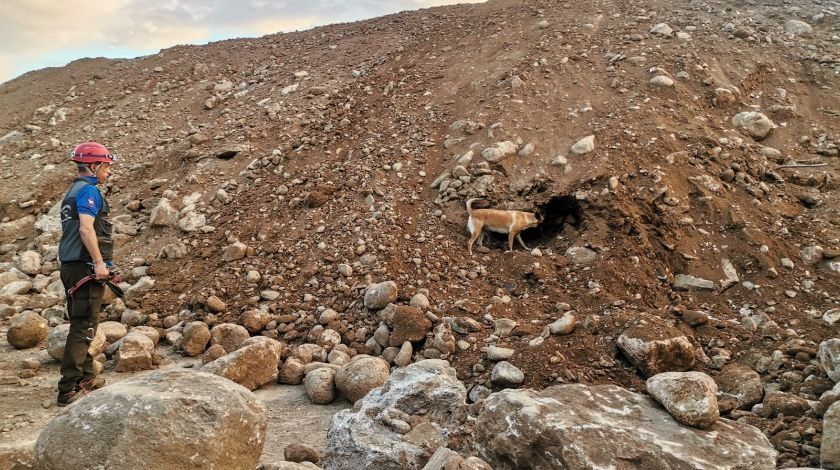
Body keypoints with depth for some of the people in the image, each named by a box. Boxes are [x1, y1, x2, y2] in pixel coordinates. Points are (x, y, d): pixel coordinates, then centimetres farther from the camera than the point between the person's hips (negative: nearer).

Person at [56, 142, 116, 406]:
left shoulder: (73, 191, 20)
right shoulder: (89, 190, -11)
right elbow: (86, 228, -23)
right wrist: (99, 262, -25)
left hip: (72, 266, 10)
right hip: (85, 267, -10)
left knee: (81, 325, 17)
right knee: (83, 327, -7)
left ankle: (86, 378, 27)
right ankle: (68, 390, -5)